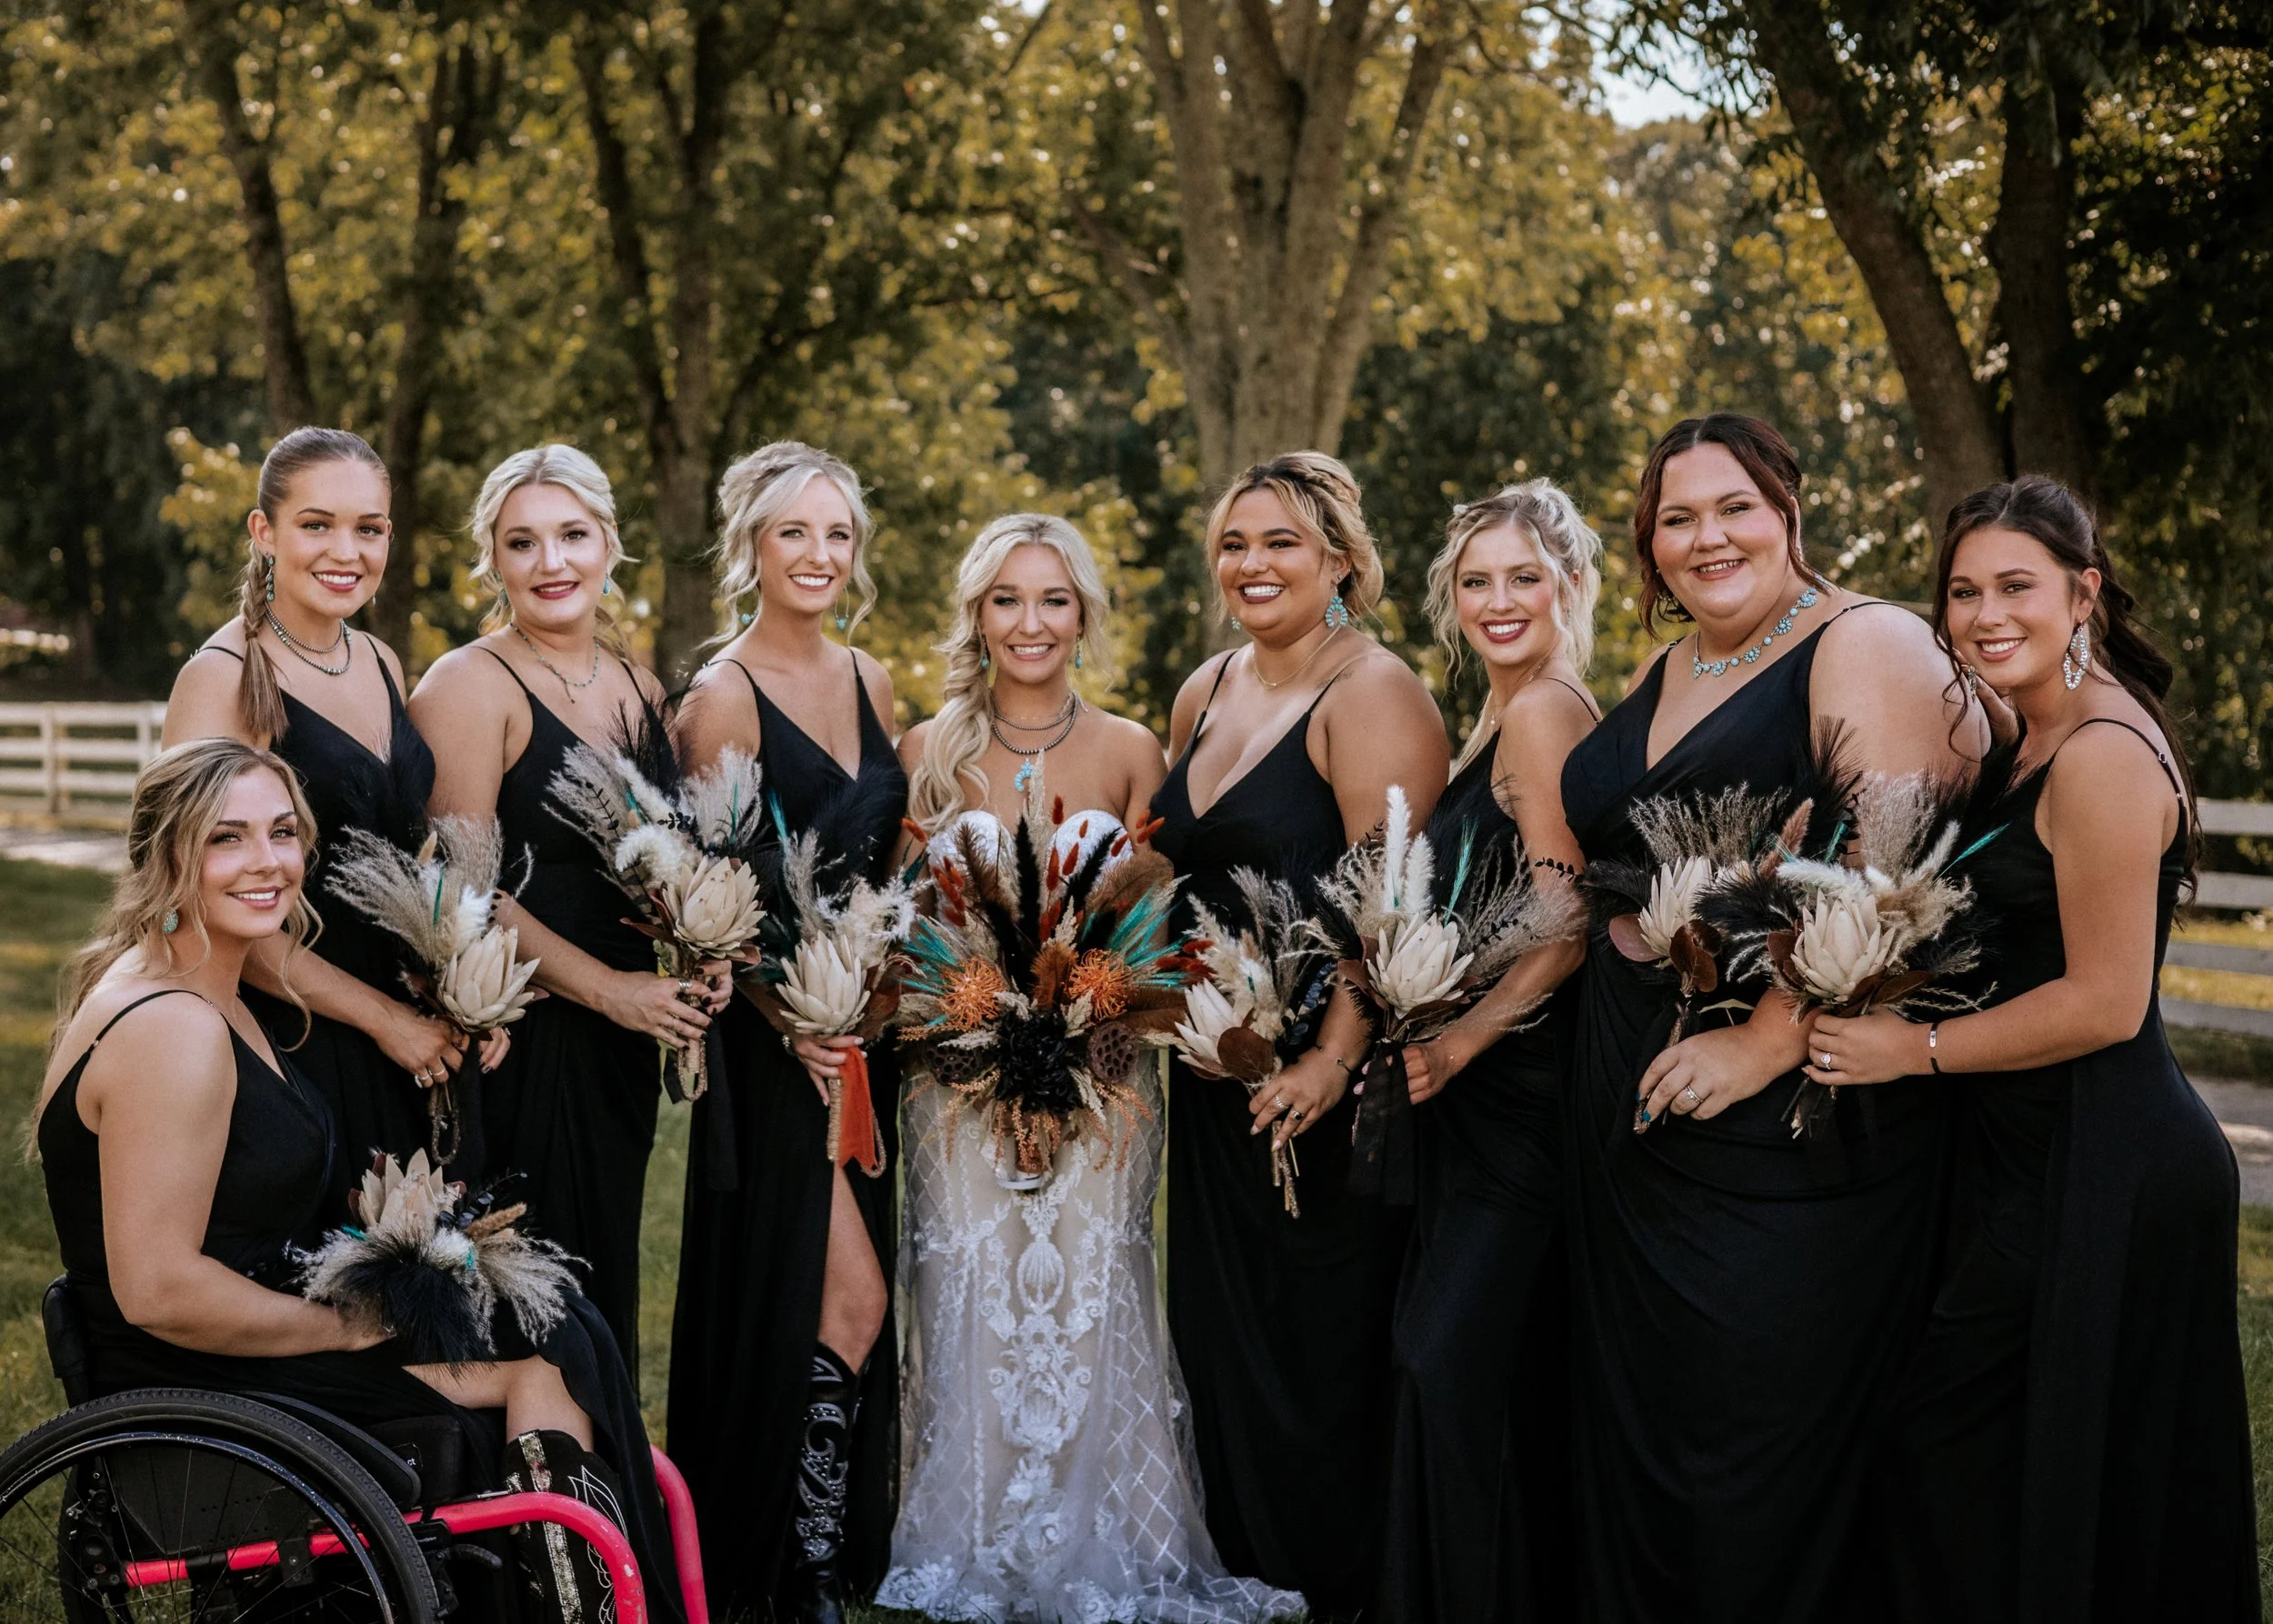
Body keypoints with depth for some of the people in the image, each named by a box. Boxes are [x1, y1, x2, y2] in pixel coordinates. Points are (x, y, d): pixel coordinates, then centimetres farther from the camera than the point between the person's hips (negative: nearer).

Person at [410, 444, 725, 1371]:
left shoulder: (641, 688, 13)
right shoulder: (469, 686, -8)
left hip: (620, 1046, 7)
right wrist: (607, 988, -15)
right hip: (518, 1041, -7)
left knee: (605, 1282, 12)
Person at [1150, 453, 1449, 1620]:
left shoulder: (1371, 694, -13)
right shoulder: (1204, 695, 12)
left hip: (1315, 1089, -8)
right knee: (1219, 1340, 14)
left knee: (1320, 1355, 1)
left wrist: (1336, 1060, -28)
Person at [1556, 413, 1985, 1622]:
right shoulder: (1665, 675, 15)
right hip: (1632, 1106, 8)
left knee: (1759, 1462, -2)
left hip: (1788, 1124, -8)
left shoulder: (1866, 647, -10)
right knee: (1632, 1425, 14)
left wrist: (1766, 1043, -23)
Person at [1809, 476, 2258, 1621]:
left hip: (2101, 1172, -10)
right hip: (2042, 1155, 10)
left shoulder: (2104, 754, -18)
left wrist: (1918, 1048, -13)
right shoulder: (2033, 742, 13)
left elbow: (2104, 1001, -19)